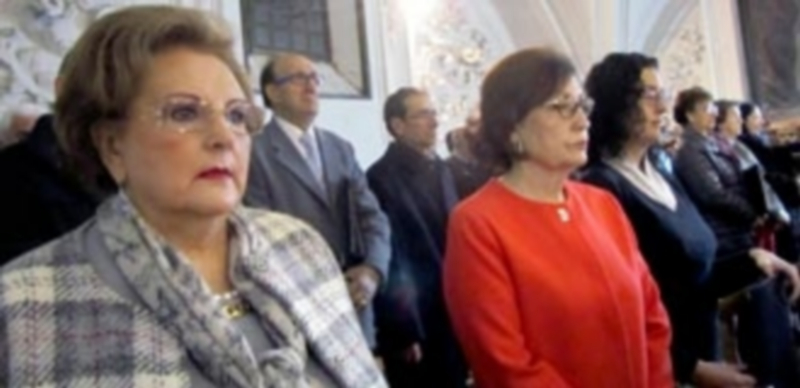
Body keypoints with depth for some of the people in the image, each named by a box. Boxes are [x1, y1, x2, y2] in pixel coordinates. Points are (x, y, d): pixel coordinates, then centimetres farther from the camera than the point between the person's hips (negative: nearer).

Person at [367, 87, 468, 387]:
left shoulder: (440, 169, 10)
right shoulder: (382, 177, -13)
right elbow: (389, 257, -15)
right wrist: (404, 331, -14)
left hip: (453, 316, 7)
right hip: (414, 324, -7)